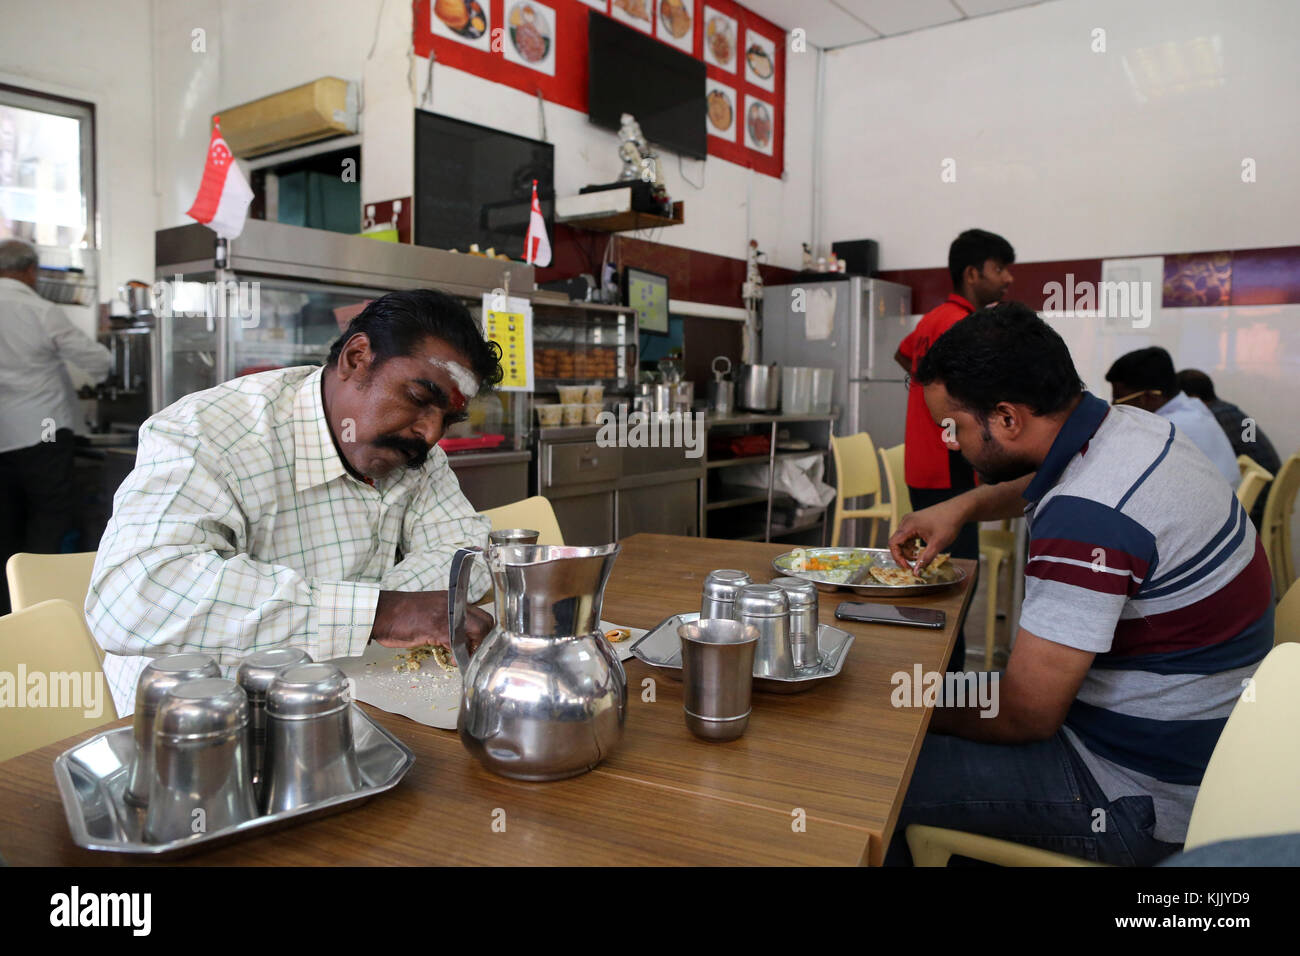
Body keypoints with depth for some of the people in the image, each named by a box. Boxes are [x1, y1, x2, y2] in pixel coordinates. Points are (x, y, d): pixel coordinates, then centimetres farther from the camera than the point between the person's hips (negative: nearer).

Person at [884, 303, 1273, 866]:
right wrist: (964, 506, 12)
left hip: (1142, 798, -10)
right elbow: (1040, 484, 26)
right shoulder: (1128, 425, -1)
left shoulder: (1086, 521, -31)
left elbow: (1023, 718, -24)